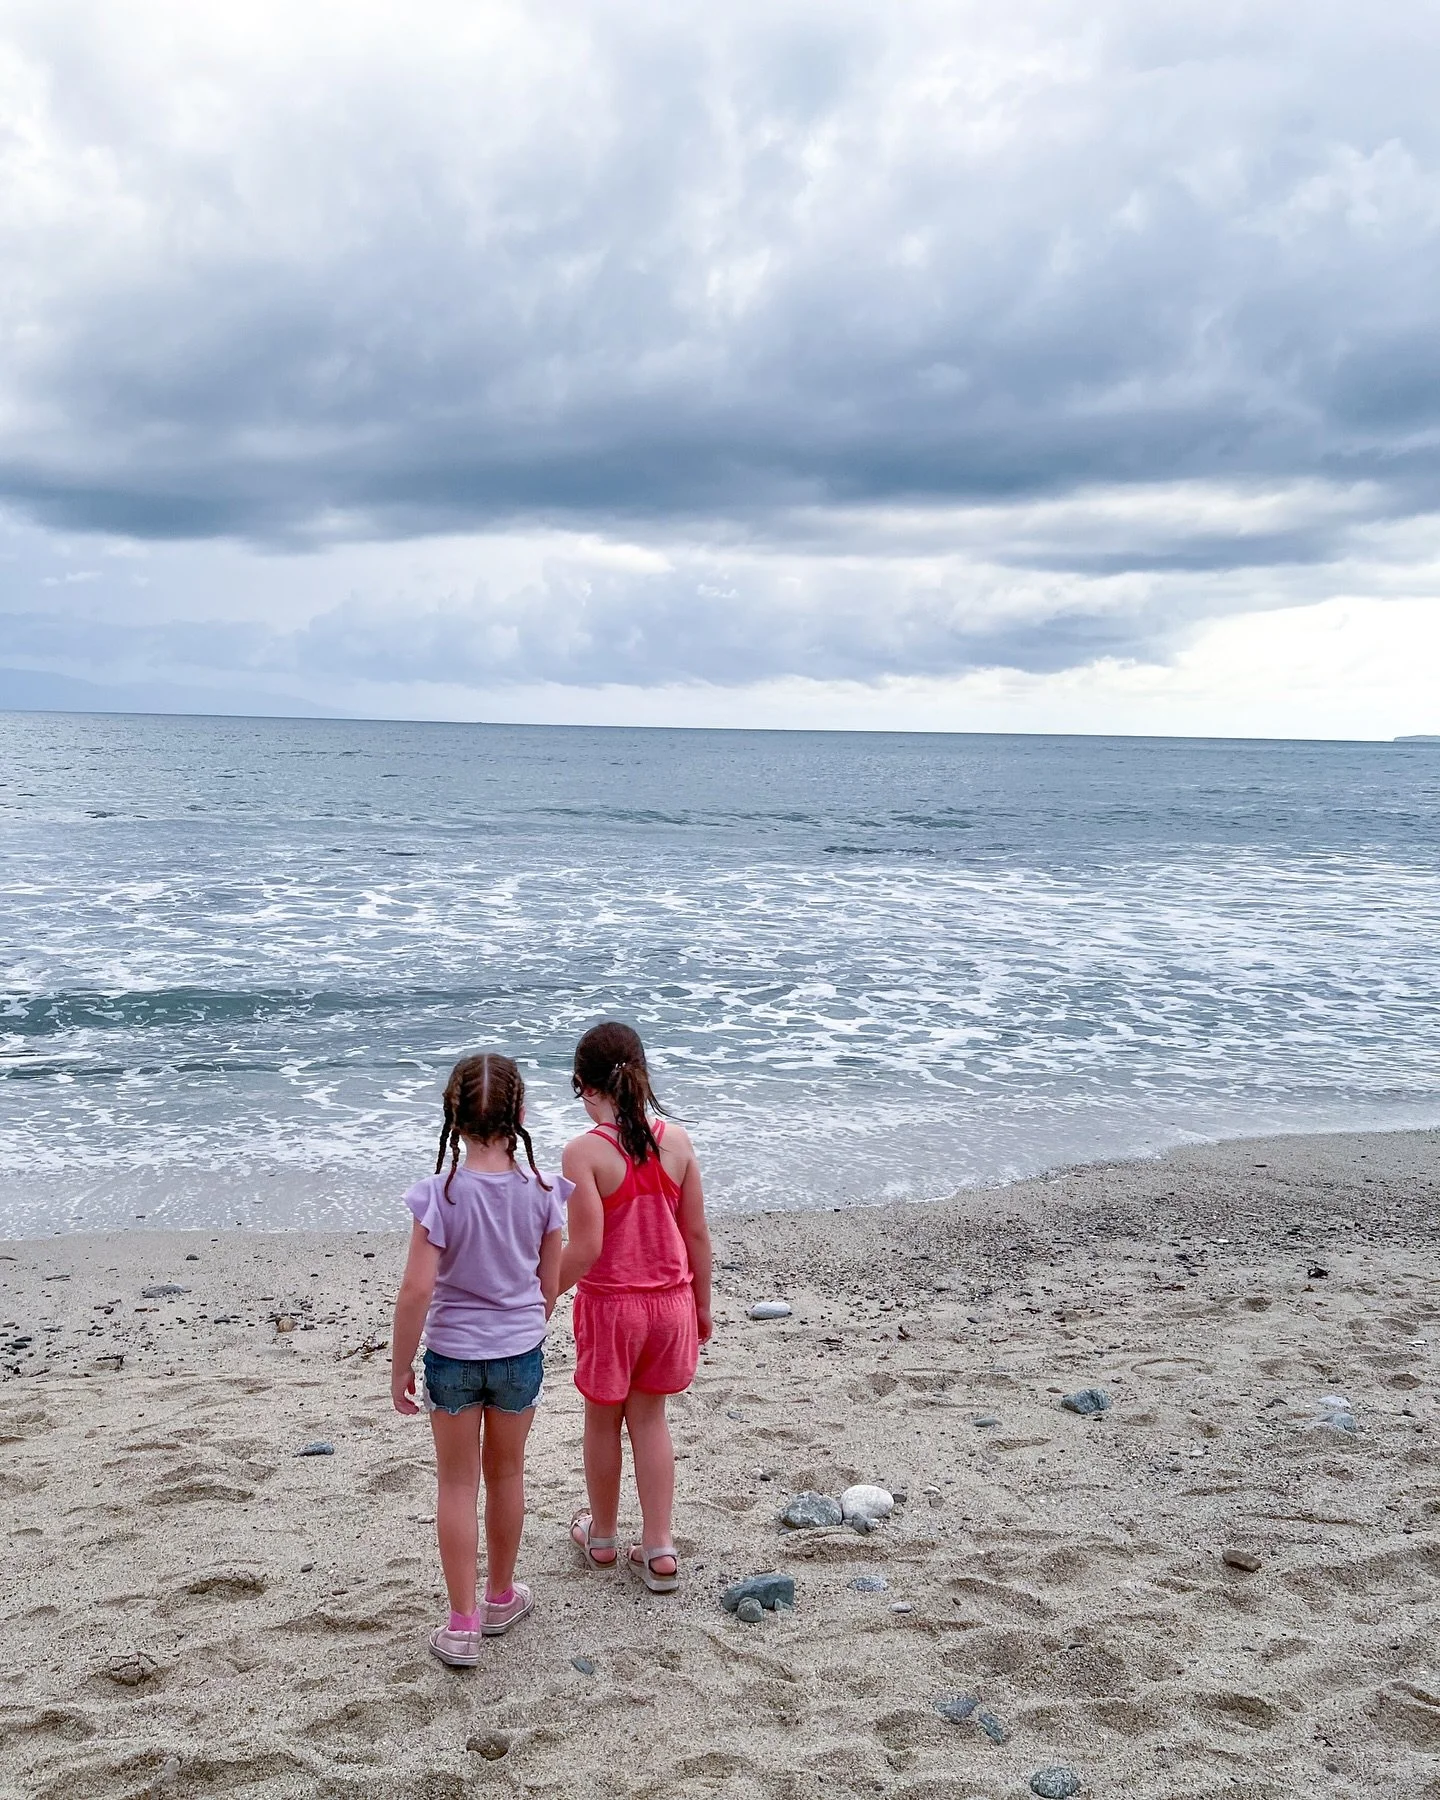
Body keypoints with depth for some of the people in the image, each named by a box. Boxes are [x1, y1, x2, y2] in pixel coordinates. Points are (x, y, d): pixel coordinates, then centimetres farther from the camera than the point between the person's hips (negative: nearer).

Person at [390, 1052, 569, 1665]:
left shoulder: (439, 1194, -19)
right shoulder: (541, 1191, -10)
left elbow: (416, 1291, -19)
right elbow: (550, 1283, 0)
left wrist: (400, 1366, -6)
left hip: (452, 1356, -2)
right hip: (519, 1354, 2)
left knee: (457, 1485, 12)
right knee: (506, 1475, 21)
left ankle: (462, 1625, 15)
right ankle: (500, 1597, 38)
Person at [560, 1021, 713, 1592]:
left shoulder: (584, 1151, -18)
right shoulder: (676, 1140, -5)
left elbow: (585, 1249, -21)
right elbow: (697, 1235, 0)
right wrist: (702, 1307, 13)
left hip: (609, 1304, -3)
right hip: (670, 1301, 4)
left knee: (603, 1419, 18)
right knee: (649, 1417, 19)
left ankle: (602, 1537, 37)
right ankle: (659, 1550, 18)